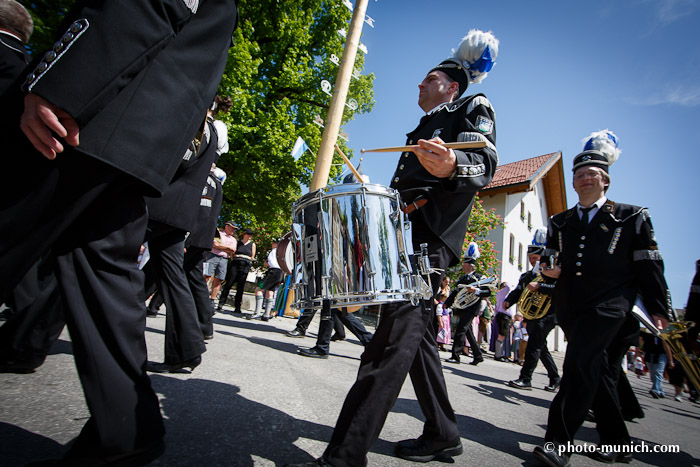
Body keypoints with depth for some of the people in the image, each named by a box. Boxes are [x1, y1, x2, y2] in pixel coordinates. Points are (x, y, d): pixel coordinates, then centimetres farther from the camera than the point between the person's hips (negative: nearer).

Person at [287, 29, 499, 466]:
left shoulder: (474, 108, 10)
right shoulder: (424, 128, 35)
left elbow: (485, 162, -12)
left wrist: (452, 166, -34)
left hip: (432, 233, -9)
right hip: (406, 230, 9)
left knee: (397, 330, -18)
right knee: (416, 330, 9)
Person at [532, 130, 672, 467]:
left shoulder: (631, 217, 5)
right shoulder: (560, 223, 15)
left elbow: (649, 268, 3)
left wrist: (658, 311, -2)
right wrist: (552, 271, -3)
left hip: (609, 306, -4)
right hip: (571, 309, 5)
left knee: (580, 364, -20)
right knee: (598, 375, 12)